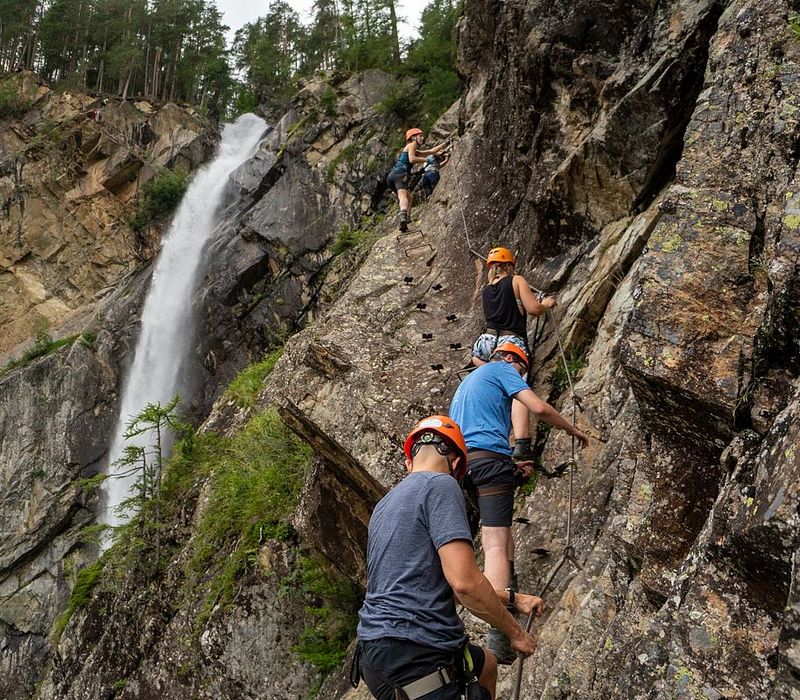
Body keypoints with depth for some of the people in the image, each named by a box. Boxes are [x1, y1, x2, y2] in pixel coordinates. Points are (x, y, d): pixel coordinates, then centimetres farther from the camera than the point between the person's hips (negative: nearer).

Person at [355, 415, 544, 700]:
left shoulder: (386, 504, 19)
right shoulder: (441, 485, -9)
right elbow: (464, 581, -19)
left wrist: (513, 599, 28)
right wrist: (515, 631, -4)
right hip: (414, 657, -10)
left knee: (486, 664, 30)